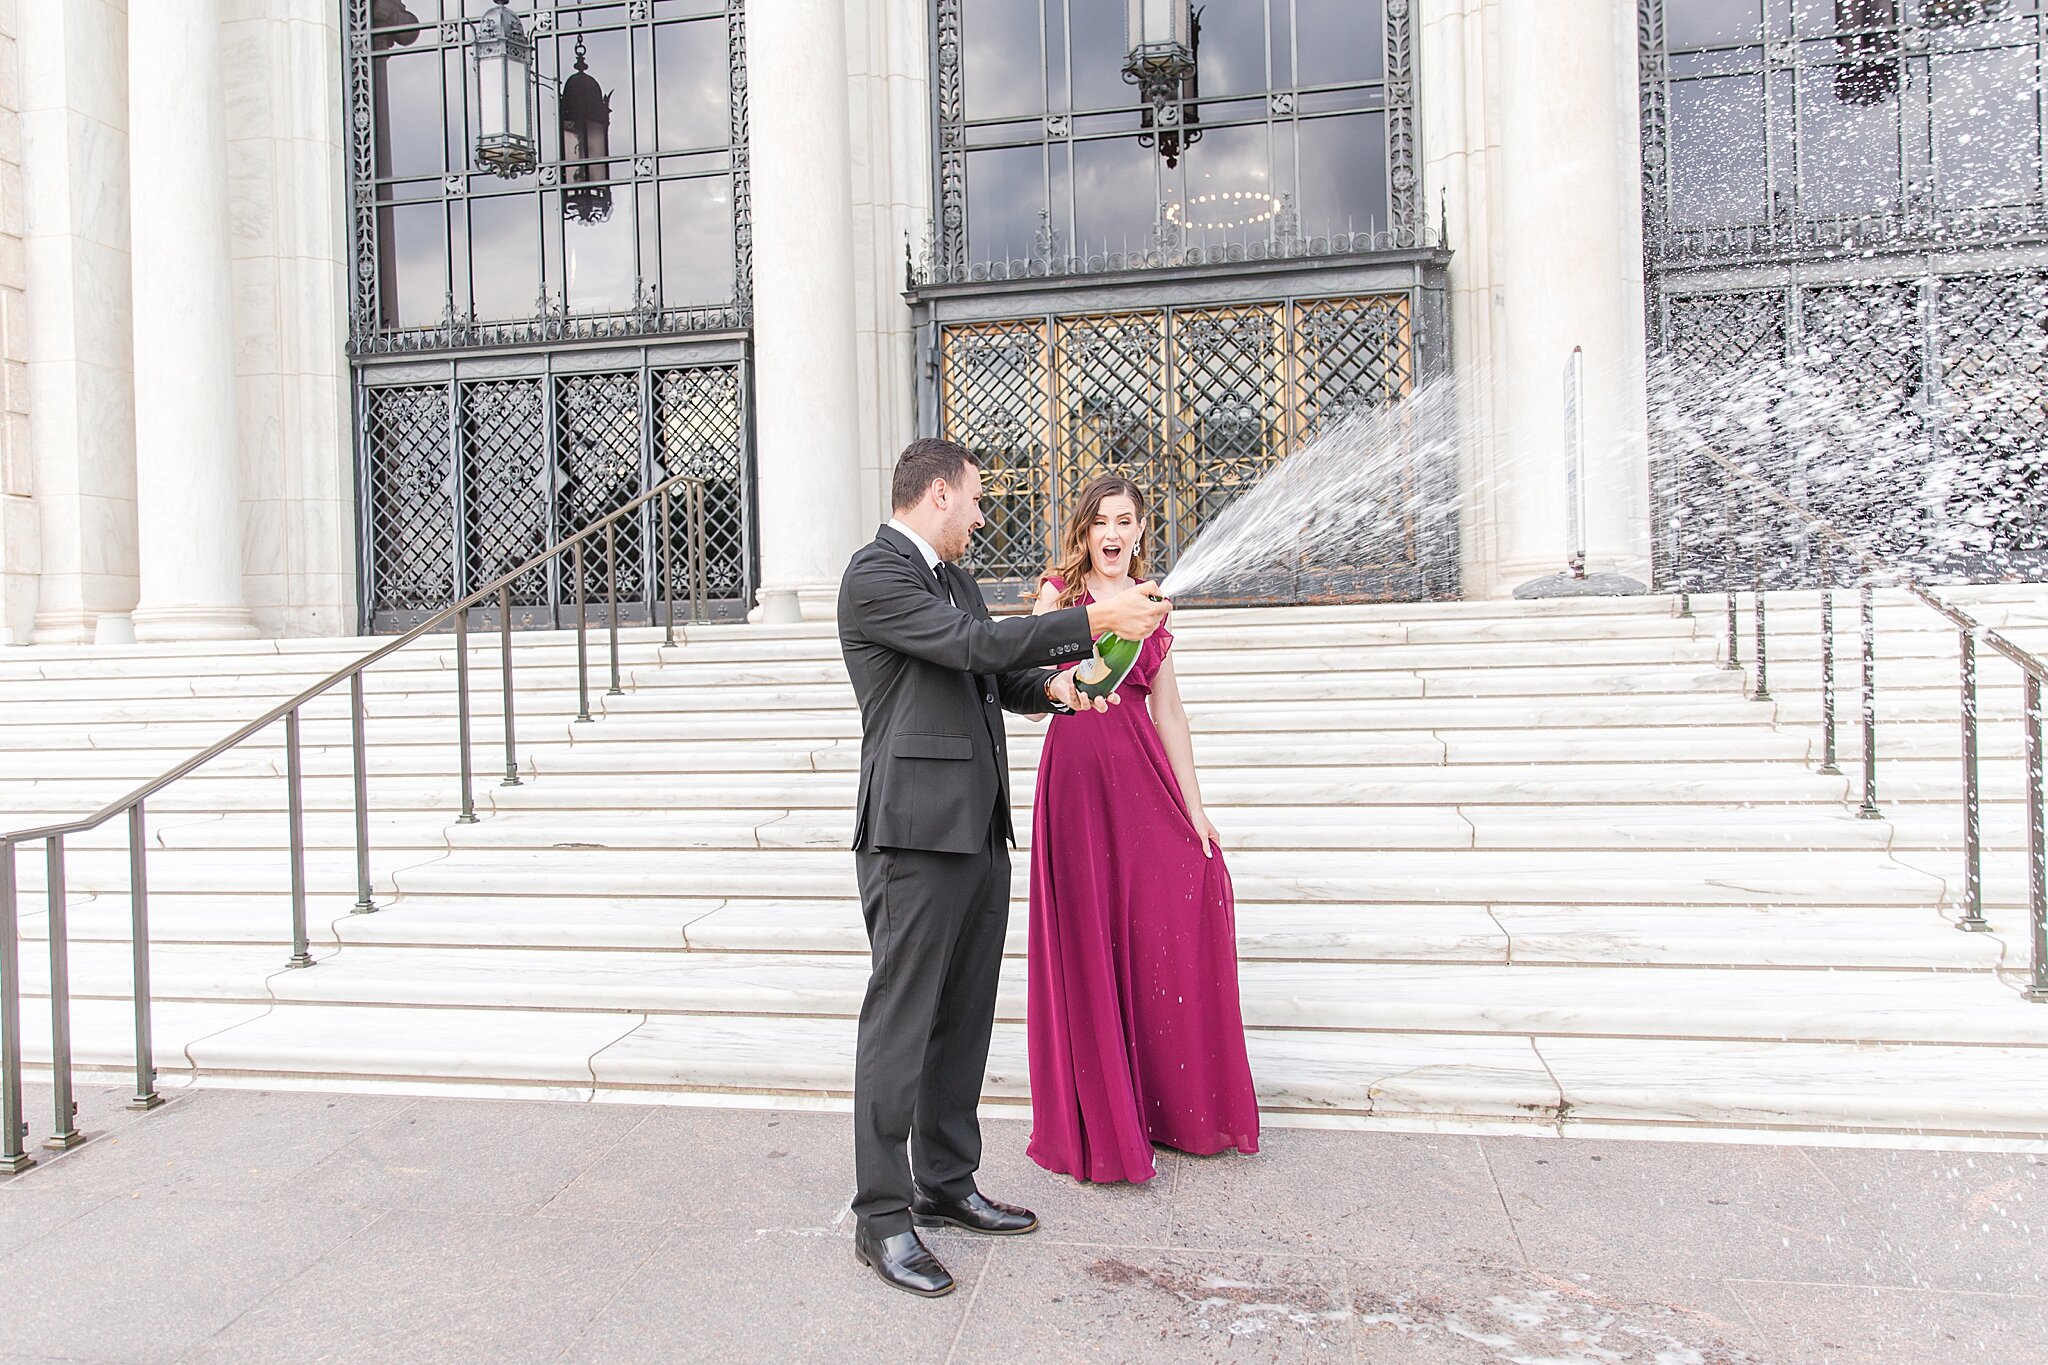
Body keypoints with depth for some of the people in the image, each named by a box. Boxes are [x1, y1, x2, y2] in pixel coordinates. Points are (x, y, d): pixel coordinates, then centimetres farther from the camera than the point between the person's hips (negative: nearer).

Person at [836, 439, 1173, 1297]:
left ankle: (946, 1185, 28)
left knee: (964, 1019, 14)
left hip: (980, 829, 9)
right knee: (901, 1022, -2)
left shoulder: (954, 578, 19)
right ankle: (881, 1218, 9)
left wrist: (1051, 685, 4)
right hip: (918, 829, -9)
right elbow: (975, 644, -19)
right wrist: (1095, 623, -16)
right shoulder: (875, 574, -9)